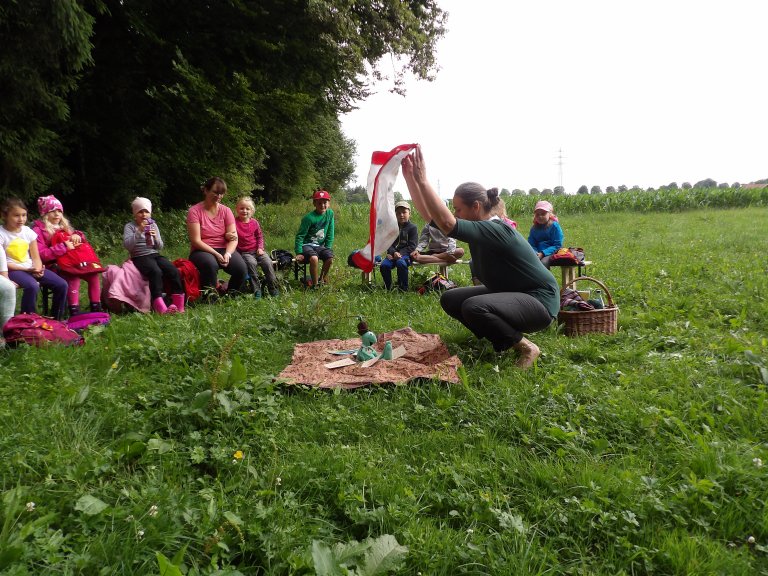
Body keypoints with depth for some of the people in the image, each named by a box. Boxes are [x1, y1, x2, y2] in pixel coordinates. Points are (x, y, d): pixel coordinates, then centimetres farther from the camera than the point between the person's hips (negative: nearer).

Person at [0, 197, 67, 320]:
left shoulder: (28, 231, 6)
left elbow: (36, 257, 7)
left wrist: (38, 269, -15)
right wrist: (27, 269, -17)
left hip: (31, 268, 5)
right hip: (12, 270, -5)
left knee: (61, 284, -11)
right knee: (32, 286, -36)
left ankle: (56, 320, 4)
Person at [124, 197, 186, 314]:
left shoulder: (153, 225, 16)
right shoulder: (130, 226, 4)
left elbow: (160, 247, 14)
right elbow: (127, 245, -12)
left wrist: (155, 237, -8)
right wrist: (139, 231, -19)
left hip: (155, 255, 5)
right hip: (140, 257, -4)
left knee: (173, 271, -24)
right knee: (156, 272, -35)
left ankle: (179, 306, -23)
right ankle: (161, 308, -45)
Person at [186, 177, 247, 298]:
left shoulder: (226, 211, 4)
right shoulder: (195, 211, -7)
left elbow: (233, 238, -2)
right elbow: (196, 241, -12)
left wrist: (227, 254, -21)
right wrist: (216, 254, -21)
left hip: (224, 250, 3)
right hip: (202, 251, -3)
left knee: (241, 269, -25)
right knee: (210, 264, -38)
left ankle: (231, 297, 2)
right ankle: (209, 297, -13)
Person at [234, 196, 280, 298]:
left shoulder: (254, 222, 7)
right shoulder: (234, 222, -2)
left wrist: (260, 248, 1)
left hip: (257, 250, 3)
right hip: (244, 252, -3)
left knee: (268, 262, -20)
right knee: (252, 263, -32)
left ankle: (273, 289, -9)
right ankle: (256, 290, -23)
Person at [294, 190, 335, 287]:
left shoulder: (330, 213, 0)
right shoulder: (309, 217, -16)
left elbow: (330, 234, 8)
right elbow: (300, 236, -12)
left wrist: (327, 248, 1)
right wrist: (299, 253, -18)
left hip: (319, 245, 5)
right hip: (306, 244, -5)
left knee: (330, 258, -22)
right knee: (314, 258, -34)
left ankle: (321, 279, 5)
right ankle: (315, 284, -15)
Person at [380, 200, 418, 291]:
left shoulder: (412, 227, 5)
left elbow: (411, 246, -3)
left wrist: (400, 254, -17)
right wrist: (393, 252, -15)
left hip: (405, 253, -3)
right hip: (393, 253, 3)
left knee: (401, 263, -36)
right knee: (384, 265, -26)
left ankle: (403, 288, -21)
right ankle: (388, 287, -6)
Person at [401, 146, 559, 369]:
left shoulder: (497, 231, -28)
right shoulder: (480, 227, -1)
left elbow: (446, 223, -42)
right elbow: (429, 214, -2)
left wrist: (422, 180, -39)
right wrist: (410, 177, -8)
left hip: (538, 302, -9)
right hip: (509, 292, 9)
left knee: (473, 307, -33)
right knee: (450, 299, 3)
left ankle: (526, 348, -11)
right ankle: (504, 336, 12)